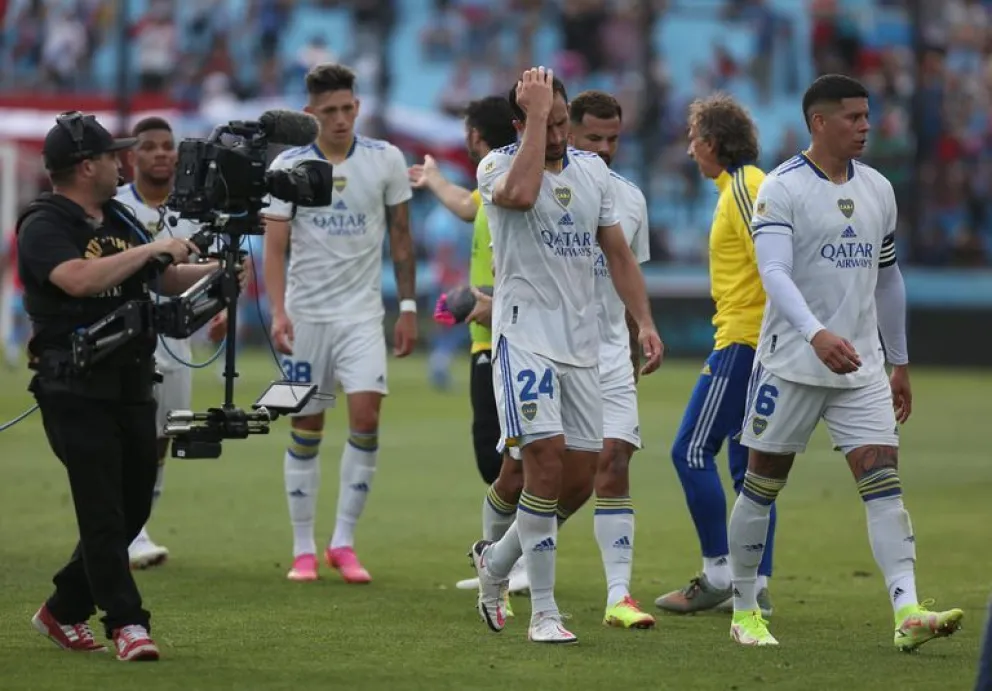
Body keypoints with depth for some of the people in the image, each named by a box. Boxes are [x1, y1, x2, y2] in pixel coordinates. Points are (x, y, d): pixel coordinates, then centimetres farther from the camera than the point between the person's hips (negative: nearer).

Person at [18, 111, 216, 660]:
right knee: (103, 511, -10)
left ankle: (64, 611, 23)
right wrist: (152, 249, -22)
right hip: (75, 391, -8)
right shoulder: (43, 227, -9)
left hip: (131, 387, 8)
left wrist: (215, 270, 9)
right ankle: (125, 622, -8)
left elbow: (164, 280, 24)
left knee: (133, 507, 10)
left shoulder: (118, 220, 16)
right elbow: (80, 278, -27)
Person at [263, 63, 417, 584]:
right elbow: (274, 247, -4)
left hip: (362, 311, 0)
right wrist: (278, 311, -16)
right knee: (306, 428, 3)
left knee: (366, 415, -15)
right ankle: (303, 549, 12)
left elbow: (400, 237, 8)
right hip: (306, 312, 0)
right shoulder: (287, 166, -2)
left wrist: (408, 307, 5)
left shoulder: (386, 161, 1)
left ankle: (343, 542, -5)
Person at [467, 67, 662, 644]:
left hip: (582, 341, 6)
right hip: (524, 333, -6)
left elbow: (619, 252, 15)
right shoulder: (499, 165, -6)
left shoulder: (593, 170, 11)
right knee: (545, 456, -19)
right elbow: (520, 194, -31)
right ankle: (544, 612, -13)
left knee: (580, 474, 5)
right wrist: (536, 114, -24)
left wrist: (646, 324, 5)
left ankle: (497, 558, 31)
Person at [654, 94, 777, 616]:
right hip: (756, 344, 10)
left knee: (692, 451, -6)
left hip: (743, 339, -10)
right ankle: (755, 584, 8)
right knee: (748, 464, 9)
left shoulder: (743, 187, -12)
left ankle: (718, 574, -5)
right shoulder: (743, 185, 18)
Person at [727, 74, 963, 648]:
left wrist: (900, 363, 21)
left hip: (861, 366, 5)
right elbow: (774, 271, -24)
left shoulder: (878, 190, 11)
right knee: (763, 486, 5)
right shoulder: (782, 189, -10)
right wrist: (817, 334, -39)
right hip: (791, 363, -5)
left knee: (884, 478, -9)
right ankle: (745, 611, 18)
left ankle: (908, 612, -17)